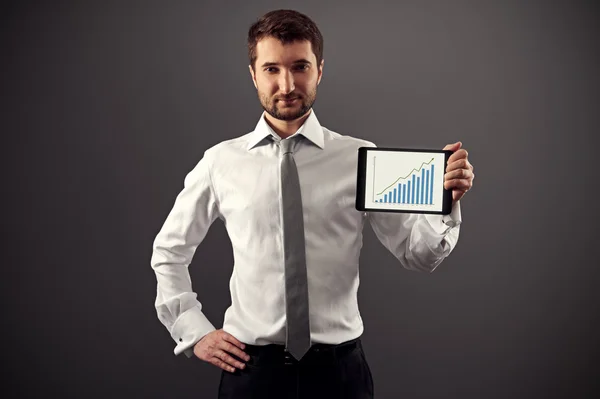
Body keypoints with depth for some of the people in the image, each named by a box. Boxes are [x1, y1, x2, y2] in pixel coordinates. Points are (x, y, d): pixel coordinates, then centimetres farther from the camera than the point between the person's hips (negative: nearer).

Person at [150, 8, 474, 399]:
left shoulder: (362, 159, -4)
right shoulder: (221, 162, -2)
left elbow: (417, 254, -5)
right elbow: (169, 253, 10)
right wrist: (194, 332, 4)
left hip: (339, 367, 0)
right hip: (251, 367, 1)